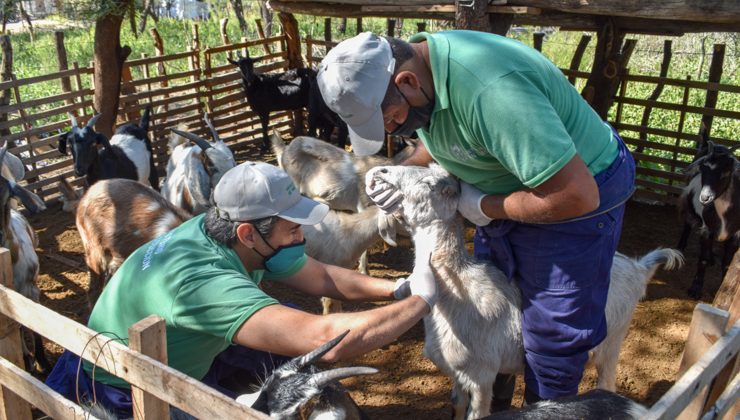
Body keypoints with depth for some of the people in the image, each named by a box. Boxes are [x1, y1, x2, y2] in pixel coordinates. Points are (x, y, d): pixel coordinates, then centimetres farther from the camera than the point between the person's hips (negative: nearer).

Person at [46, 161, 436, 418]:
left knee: (296, 327, -1)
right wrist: (421, 300, -34)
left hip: (188, 353, 8)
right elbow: (327, 340, -46)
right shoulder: (200, 278, -40)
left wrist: (396, 287, -14)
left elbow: (323, 278, -2)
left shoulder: (232, 234, -15)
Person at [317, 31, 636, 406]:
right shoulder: (411, 62, -11)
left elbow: (576, 196, -35)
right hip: (507, 189, 8)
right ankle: (490, 403, 41)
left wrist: (484, 207, -22)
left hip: (581, 191, -8)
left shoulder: (491, 92, -39)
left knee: (552, 334, 2)